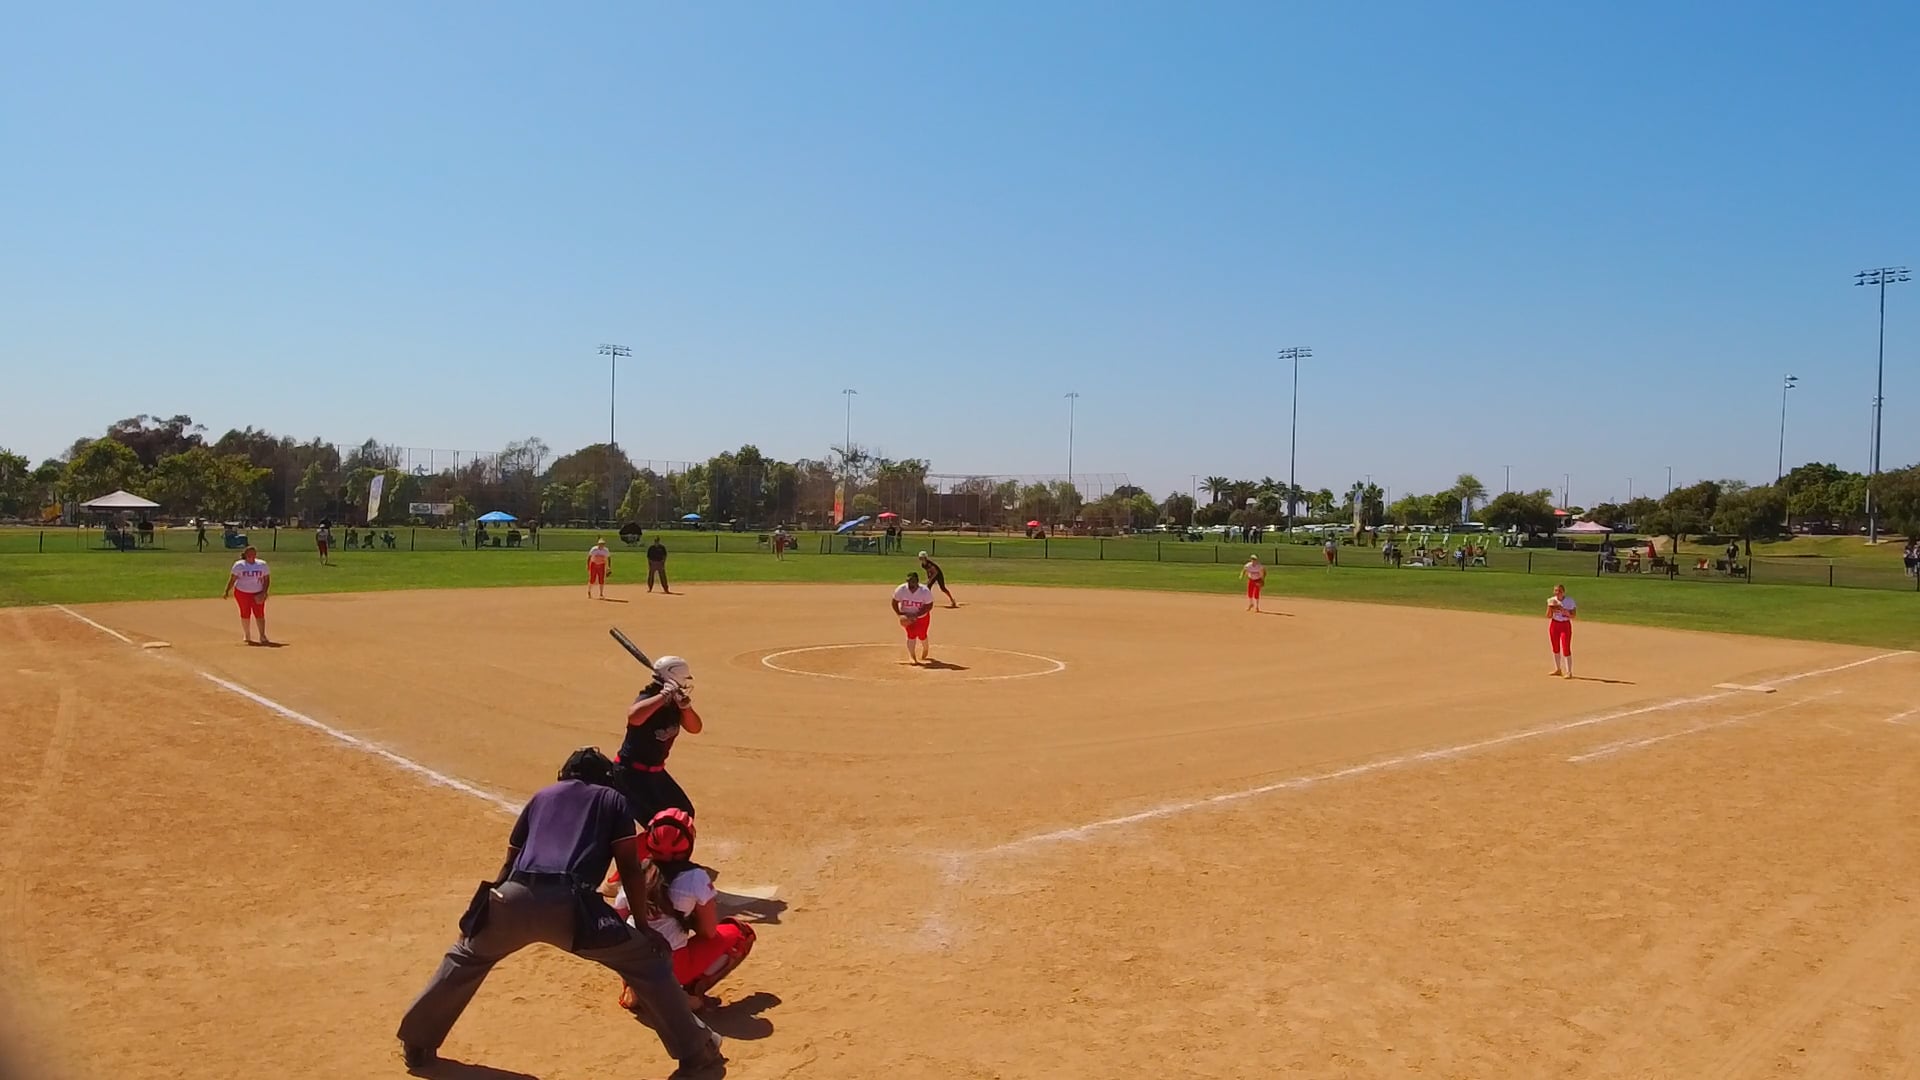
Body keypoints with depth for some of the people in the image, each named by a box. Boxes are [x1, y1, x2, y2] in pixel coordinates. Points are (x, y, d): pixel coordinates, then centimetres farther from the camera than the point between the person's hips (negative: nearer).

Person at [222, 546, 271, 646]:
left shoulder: (262, 564, 1)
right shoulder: (239, 565, -2)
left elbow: (267, 579, 3)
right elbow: (232, 579, -3)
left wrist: (264, 592, -7)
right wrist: (227, 592, -9)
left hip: (258, 594, 1)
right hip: (242, 592, -1)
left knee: (260, 614, -5)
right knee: (245, 614, 5)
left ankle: (262, 636, -2)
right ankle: (247, 636, 18)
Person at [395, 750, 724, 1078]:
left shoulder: (542, 795, 32)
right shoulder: (612, 799, 23)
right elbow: (631, 869, 13)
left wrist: (487, 913, 45)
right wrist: (643, 927, 17)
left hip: (515, 897, 4)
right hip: (570, 903, -4)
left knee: (466, 958, 34)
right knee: (647, 960, 11)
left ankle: (417, 1045, 43)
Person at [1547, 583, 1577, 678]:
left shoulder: (1570, 601, -7)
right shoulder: (1551, 600, 1)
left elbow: (1573, 616, -10)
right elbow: (1548, 616, -1)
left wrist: (1563, 610, -23)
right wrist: (1550, 607, -18)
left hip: (1565, 625, -4)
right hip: (1554, 625, 4)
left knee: (1566, 648, -10)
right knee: (1555, 648, 11)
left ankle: (1569, 672, -6)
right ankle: (1558, 669, 24)